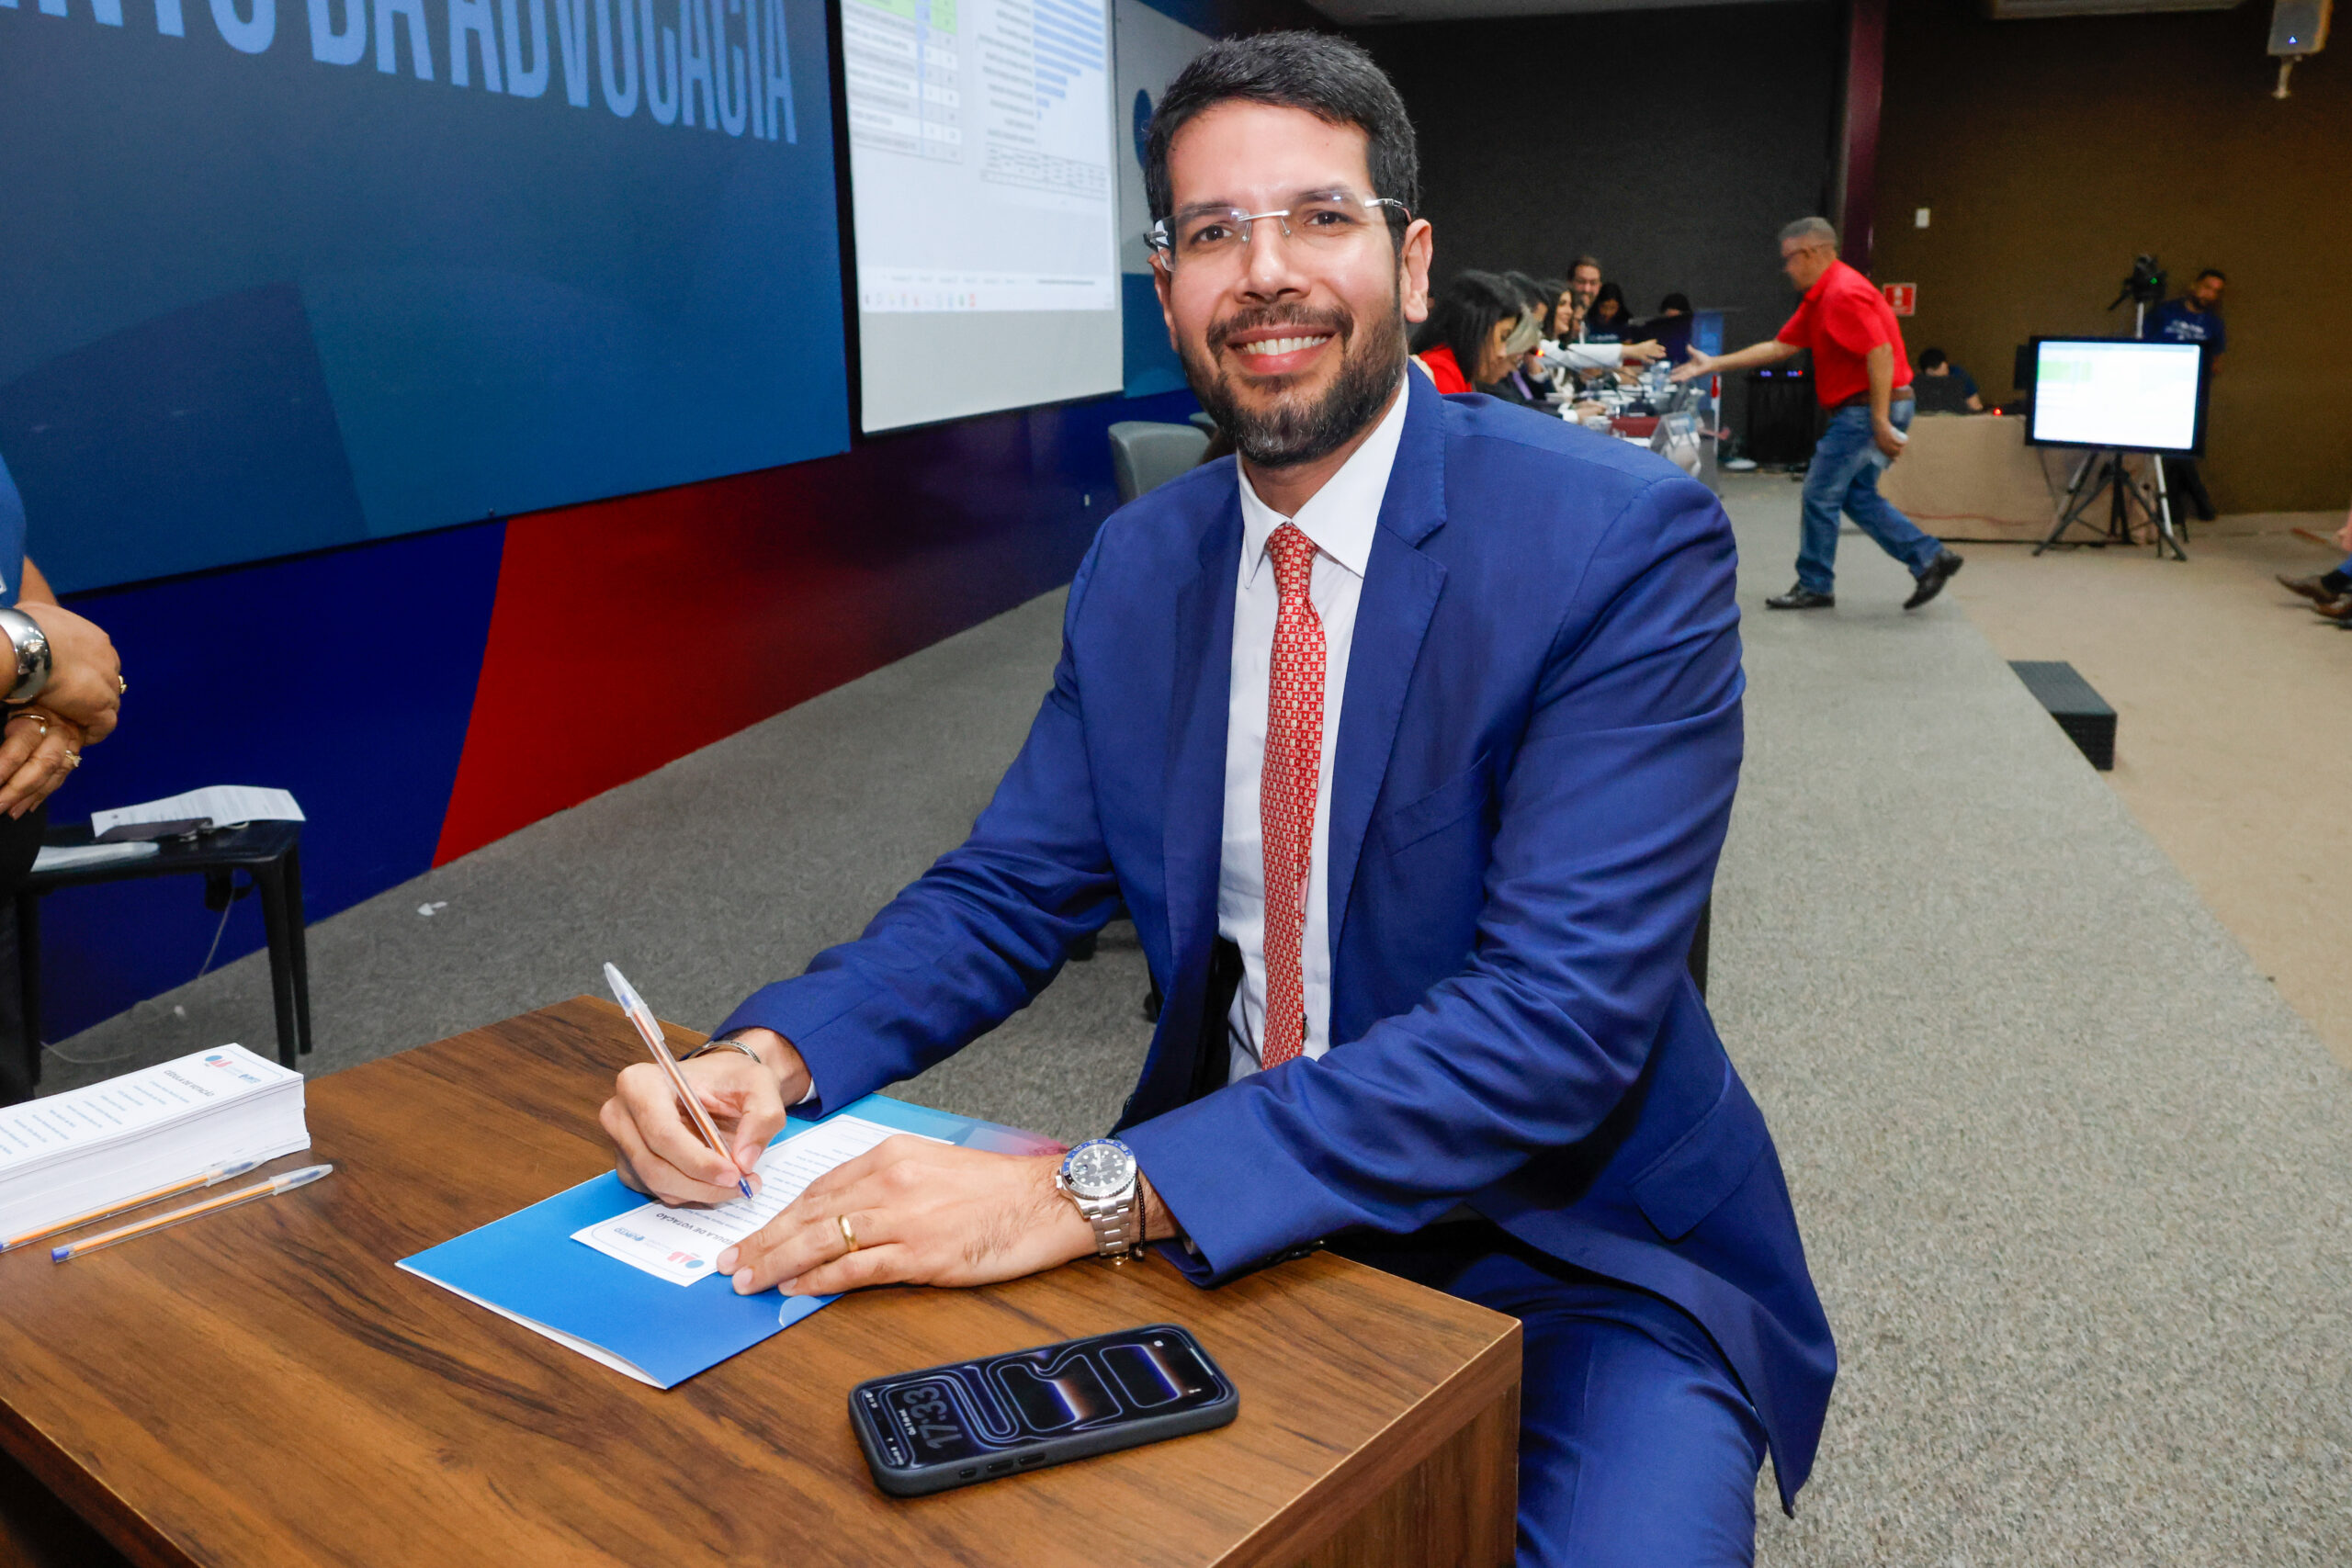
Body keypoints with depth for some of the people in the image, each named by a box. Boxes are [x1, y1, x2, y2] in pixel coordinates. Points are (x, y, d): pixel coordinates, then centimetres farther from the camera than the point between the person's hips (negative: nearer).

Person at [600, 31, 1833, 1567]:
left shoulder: (1628, 541, -17)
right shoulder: (1139, 567, 2)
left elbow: (1560, 1014, -26)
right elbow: (1010, 889, 5)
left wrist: (1093, 1193, -34)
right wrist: (767, 1057, -16)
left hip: (1576, 1253, -3)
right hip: (1238, 1215, 4)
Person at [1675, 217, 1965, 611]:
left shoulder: (1844, 293, -18)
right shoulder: (1819, 297, 15)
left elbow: (1880, 353, -24)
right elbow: (1780, 346, 19)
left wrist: (1880, 423, -26)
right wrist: (1713, 364, 16)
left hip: (1869, 410, -10)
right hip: (1860, 410, 10)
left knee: (1820, 494, -1)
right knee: (1858, 497, 15)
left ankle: (1814, 587, 10)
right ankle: (1929, 558, 14)